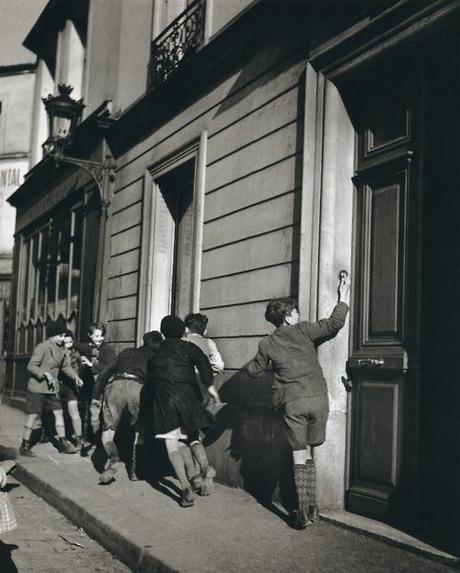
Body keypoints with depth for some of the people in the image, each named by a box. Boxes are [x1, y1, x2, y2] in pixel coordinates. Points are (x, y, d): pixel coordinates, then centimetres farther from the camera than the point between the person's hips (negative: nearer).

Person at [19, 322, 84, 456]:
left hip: (52, 388, 7)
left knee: (59, 412, 6)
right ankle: (24, 446, 9)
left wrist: (75, 377, 4)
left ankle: (62, 443, 15)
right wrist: (45, 374, -29)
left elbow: (66, 366, 17)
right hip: (37, 387, -7)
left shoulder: (61, 349, 6)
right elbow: (31, 366, -19)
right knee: (33, 415, -2)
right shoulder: (42, 347, -17)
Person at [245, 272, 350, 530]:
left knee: (300, 456, 6)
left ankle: (303, 511, 0)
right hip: (318, 398, 0)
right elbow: (335, 323, -4)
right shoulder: (303, 331, 1)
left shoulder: (267, 344, 8)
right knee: (309, 454, 14)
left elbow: (254, 370, 20)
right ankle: (312, 507, 17)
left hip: (293, 402, 0)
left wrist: (253, 361, 43)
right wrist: (344, 293, 7)